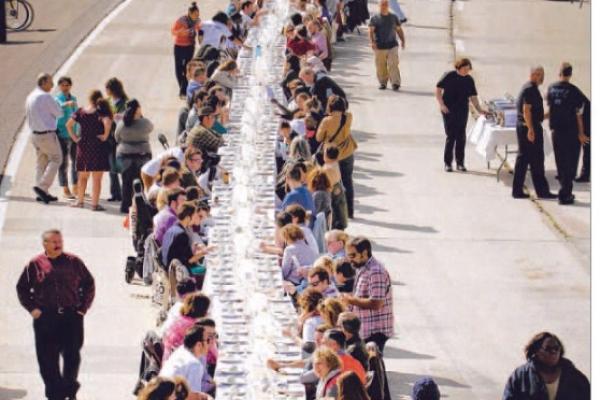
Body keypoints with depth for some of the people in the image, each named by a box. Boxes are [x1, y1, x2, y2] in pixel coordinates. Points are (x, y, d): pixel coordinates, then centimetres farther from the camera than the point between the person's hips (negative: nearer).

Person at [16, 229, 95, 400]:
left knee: (72, 355, 4)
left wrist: (83, 307, 4)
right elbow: (22, 288, 10)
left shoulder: (74, 262, 4)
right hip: (45, 318, 0)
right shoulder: (35, 264, 1)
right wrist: (32, 308, 0)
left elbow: (89, 284, 12)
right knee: (48, 359, -1)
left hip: (72, 316, 1)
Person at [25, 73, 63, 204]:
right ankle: (42, 187, -10)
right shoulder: (46, 97, -17)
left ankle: (42, 193, 11)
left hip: (35, 134, 8)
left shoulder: (30, 97, 9)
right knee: (55, 159, 1)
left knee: (41, 162, 12)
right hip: (47, 134, -8)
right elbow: (59, 113, -9)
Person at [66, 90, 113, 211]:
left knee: (82, 176, 18)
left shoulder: (80, 112, 2)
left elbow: (69, 124, 2)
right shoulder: (101, 112, -10)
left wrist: (74, 137, 6)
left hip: (83, 145, 4)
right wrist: (105, 136, -15)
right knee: (96, 178, 0)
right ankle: (95, 204, -1)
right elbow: (107, 123, -28)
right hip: (98, 146, -4)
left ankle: (80, 201, 24)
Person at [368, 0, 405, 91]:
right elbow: (371, 31, -3)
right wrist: (372, 41, -18)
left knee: (393, 64, -12)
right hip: (379, 47, 0)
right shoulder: (374, 18, 4)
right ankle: (382, 83, 17)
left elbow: (399, 30, 19)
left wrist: (403, 40, 7)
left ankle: (395, 83, -15)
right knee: (381, 66, 2)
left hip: (392, 46, 0)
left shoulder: (394, 17, 12)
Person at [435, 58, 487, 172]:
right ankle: (447, 163, 4)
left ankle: (460, 163, 14)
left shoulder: (469, 80, 4)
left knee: (461, 137, 4)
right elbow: (438, 89, -2)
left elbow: (473, 96, 7)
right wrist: (442, 104, -10)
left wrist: (479, 109, -4)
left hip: (462, 111, 3)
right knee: (451, 136, -4)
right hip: (449, 111, -3)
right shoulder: (449, 76, -6)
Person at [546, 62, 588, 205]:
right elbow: (578, 114, -11)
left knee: (561, 163, 14)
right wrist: (581, 133, -4)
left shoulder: (551, 89, 1)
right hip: (571, 131, -5)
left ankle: (565, 192, 20)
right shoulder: (573, 91, -13)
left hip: (556, 131, 5)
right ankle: (565, 195, -3)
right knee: (570, 164, 1)